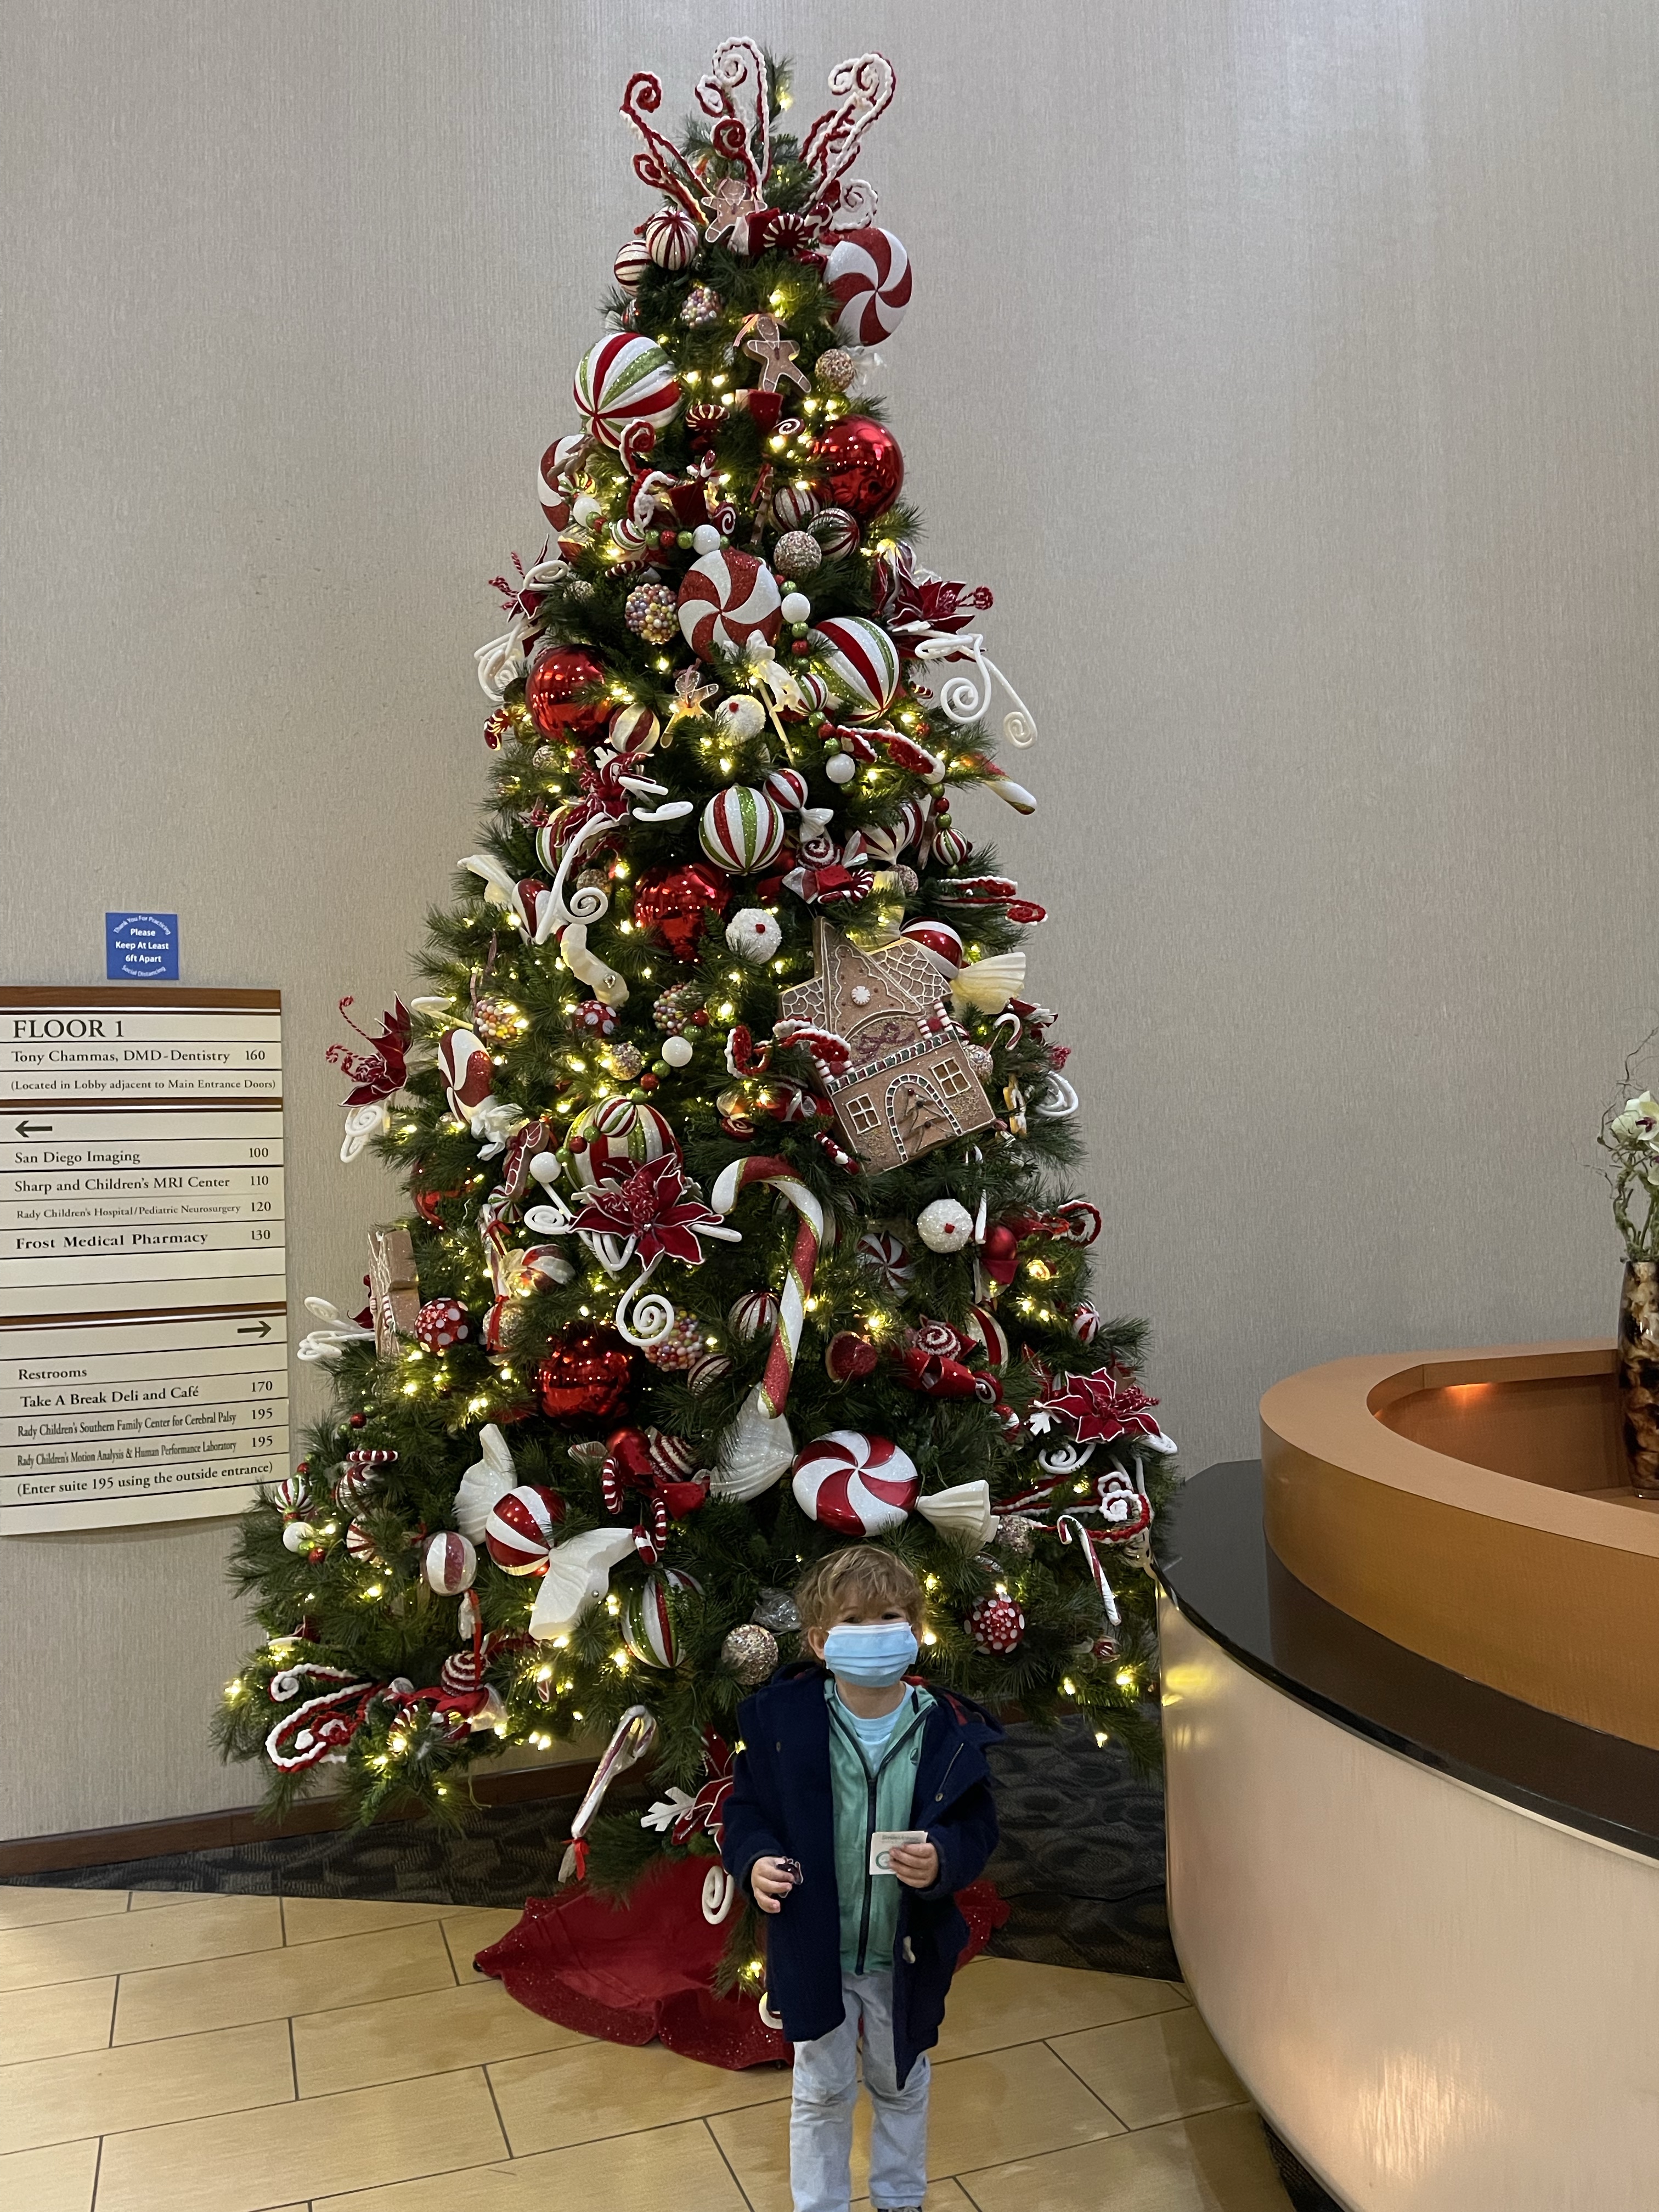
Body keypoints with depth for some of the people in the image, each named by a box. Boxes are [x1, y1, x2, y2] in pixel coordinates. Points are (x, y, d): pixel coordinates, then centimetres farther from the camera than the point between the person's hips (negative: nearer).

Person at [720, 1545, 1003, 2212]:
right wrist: (755, 1859, -25)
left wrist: (943, 1861, -28)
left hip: (907, 1955, 1)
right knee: (821, 2093, 20)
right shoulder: (782, 1716, -19)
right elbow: (746, 1805, -6)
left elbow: (977, 1829, -9)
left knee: (902, 2086, 26)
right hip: (814, 1949, -1)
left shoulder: (951, 1730, -17)